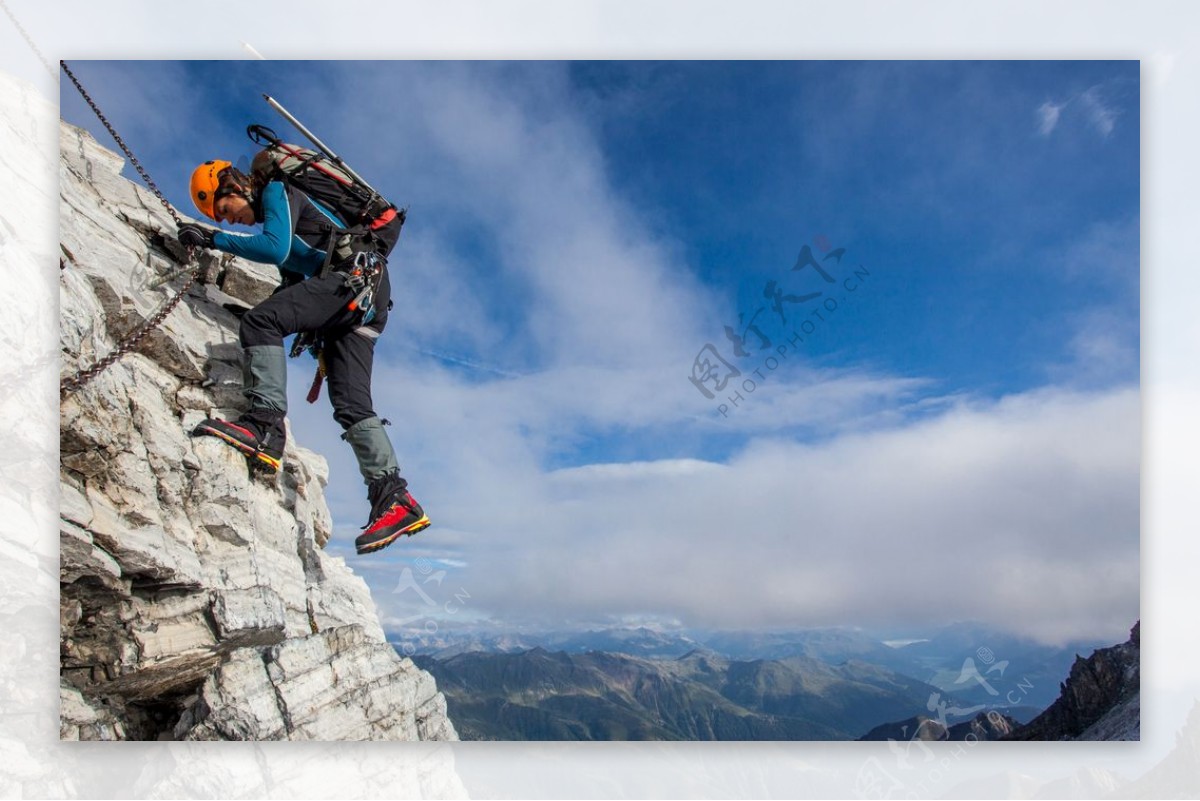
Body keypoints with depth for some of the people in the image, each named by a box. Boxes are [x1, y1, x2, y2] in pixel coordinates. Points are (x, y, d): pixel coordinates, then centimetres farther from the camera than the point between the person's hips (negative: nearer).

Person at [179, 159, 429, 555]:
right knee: (351, 404, -4)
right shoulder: (279, 213, 34)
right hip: (364, 301, 9)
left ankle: (265, 423, -32)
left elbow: (275, 249, -12)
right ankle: (393, 496, -12)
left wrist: (214, 238, -5)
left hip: (356, 273, -9)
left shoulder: (278, 191, 7)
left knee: (260, 321, -21)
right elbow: (293, 286, 33)